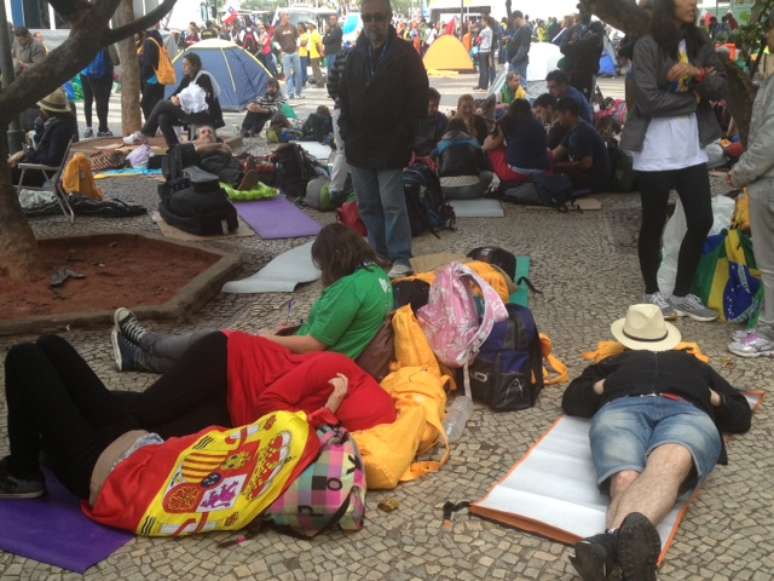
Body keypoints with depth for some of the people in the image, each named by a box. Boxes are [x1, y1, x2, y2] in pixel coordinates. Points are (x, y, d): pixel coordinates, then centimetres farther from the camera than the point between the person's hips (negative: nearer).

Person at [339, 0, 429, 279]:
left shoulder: (405, 54, -6)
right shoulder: (355, 55, 9)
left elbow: (418, 101, -8)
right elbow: (344, 97, 15)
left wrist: (403, 139, -13)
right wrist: (348, 133, 5)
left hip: (391, 145, -6)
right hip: (359, 145, 6)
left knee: (392, 203, -8)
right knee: (368, 205, 11)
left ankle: (401, 259, -2)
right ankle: (380, 253, 22)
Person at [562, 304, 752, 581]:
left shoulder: (692, 363, 46)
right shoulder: (615, 362, 45)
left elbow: (740, 415, 37)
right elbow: (571, 400, 34)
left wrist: (713, 398, 18)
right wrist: (602, 387, 16)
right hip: (622, 408, 1)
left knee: (670, 464, -42)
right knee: (624, 479, -38)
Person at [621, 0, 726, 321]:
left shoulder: (700, 43, 9)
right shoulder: (647, 46, -10)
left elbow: (720, 89, 5)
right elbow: (648, 100, -17)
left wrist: (698, 73, -14)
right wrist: (693, 98, -6)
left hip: (692, 150, 6)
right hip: (655, 153, -6)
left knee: (702, 221, 5)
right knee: (654, 224, 7)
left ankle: (682, 293, 20)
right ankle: (652, 292, 23)